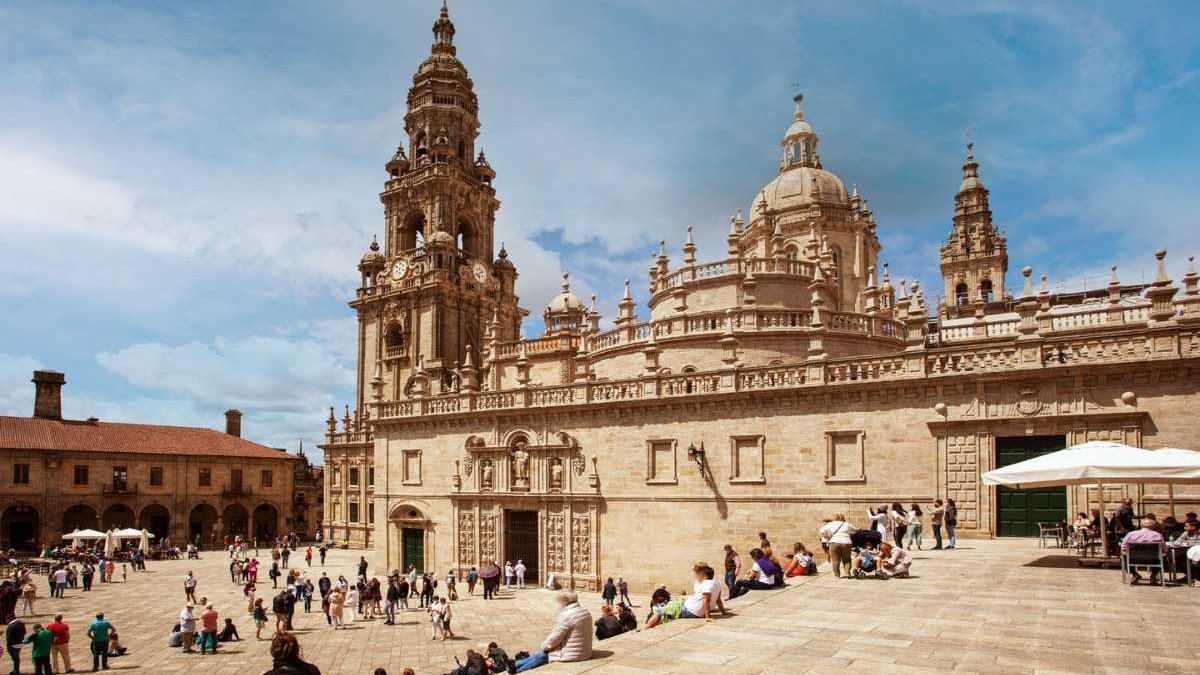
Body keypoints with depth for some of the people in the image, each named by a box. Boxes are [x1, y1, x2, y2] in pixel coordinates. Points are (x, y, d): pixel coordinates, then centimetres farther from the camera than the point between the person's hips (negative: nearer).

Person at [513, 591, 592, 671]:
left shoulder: (565, 616, -22)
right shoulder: (586, 613, 7)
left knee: (542, 654, 6)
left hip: (570, 655, -9)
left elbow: (555, 637, -15)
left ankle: (517, 670, 17)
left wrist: (543, 646, 3)